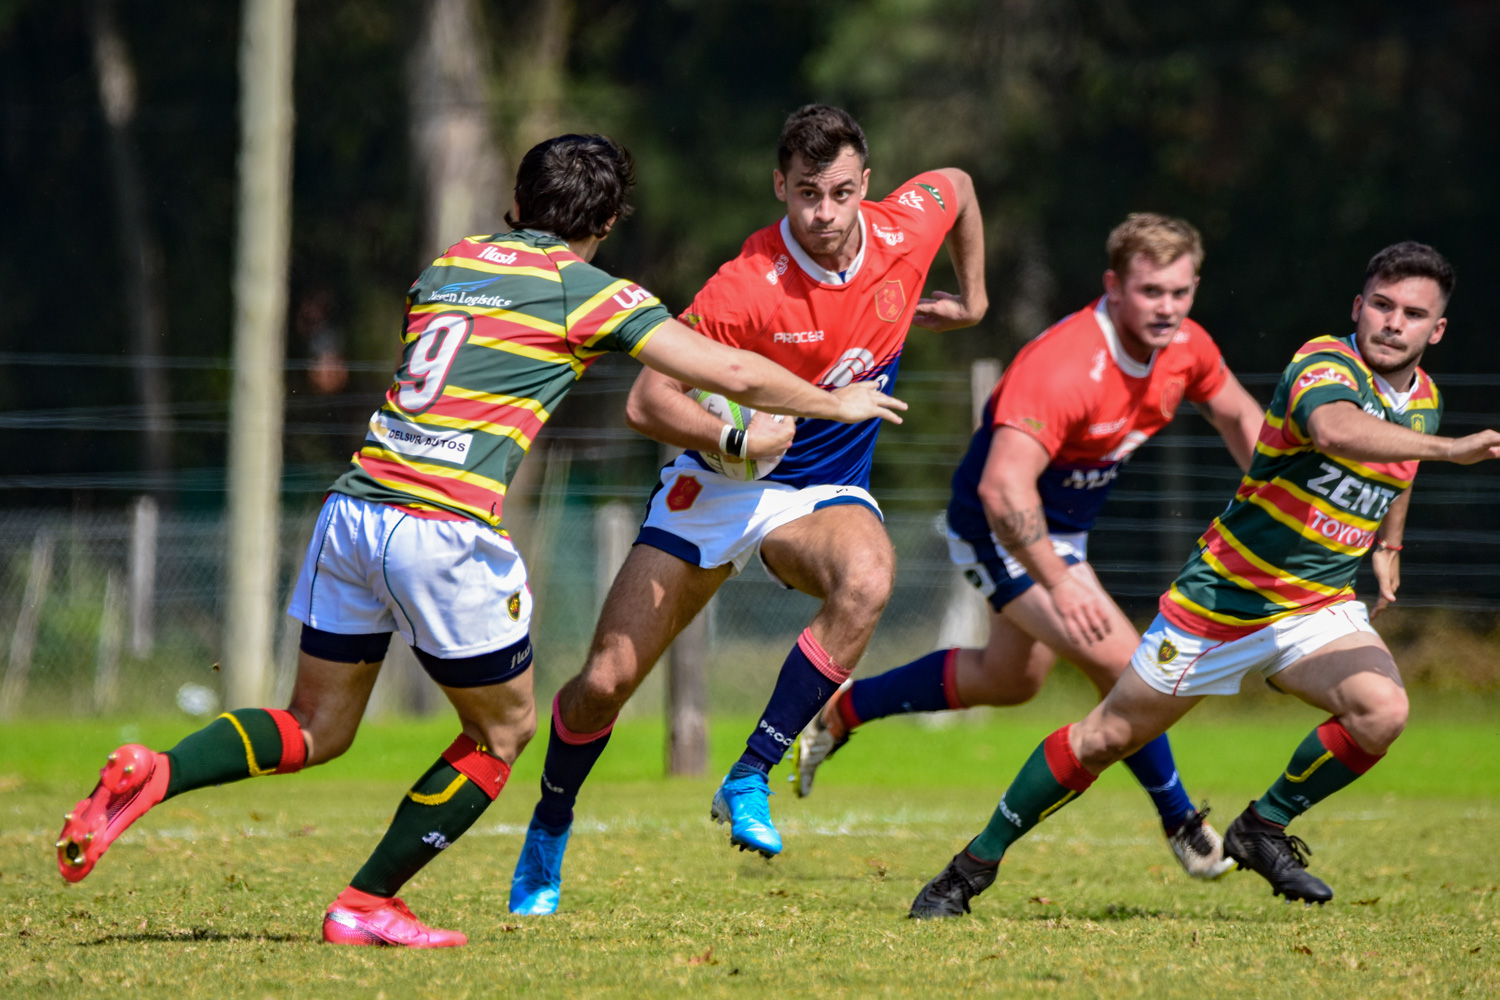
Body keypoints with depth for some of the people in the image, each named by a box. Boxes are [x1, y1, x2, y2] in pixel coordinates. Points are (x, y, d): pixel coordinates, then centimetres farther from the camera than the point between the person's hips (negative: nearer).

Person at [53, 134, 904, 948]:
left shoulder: (447, 267, 18)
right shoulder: (585, 291, 1)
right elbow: (732, 373, 2)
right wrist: (834, 403, 18)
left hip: (354, 508, 6)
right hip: (443, 530, -6)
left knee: (316, 729, 17)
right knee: (505, 728, 14)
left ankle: (151, 776, -5)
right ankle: (368, 904, 11)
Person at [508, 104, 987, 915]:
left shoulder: (905, 231, -14)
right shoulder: (745, 289, -26)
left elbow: (958, 186, 12)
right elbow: (647, 402, -24)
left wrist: (971, 300, 19)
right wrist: (734, 437, -38)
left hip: (826, 492, 2)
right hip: (717, 490, -2)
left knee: (866, 581, -36)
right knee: (605, 682, -4)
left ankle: (749, 779, -24)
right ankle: (548, 833, 27)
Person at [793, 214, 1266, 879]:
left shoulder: (1185, 348, -10)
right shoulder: (1062, 368, -36)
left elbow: (1238, 417, 11)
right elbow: (1003, 487, -44)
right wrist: (1060, 584, -49)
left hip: (1061, 530, 9)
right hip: (998, 531, -9)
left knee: (1009, 679, 26)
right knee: (1122, 662, -18)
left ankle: (839, 712, 40)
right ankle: (1180, 821, 2)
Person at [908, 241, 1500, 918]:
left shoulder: (1423, 399, 2)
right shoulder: (1323, 366, -22)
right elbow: (1335, 430, -48)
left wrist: (1389, 545, 27)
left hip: (1320, 609, 5)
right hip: (1222, 599, -5)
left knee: (1381, 711, -24)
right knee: (1109, 737, 5)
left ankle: (1265, 828, -1)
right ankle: (973, 866, 23)